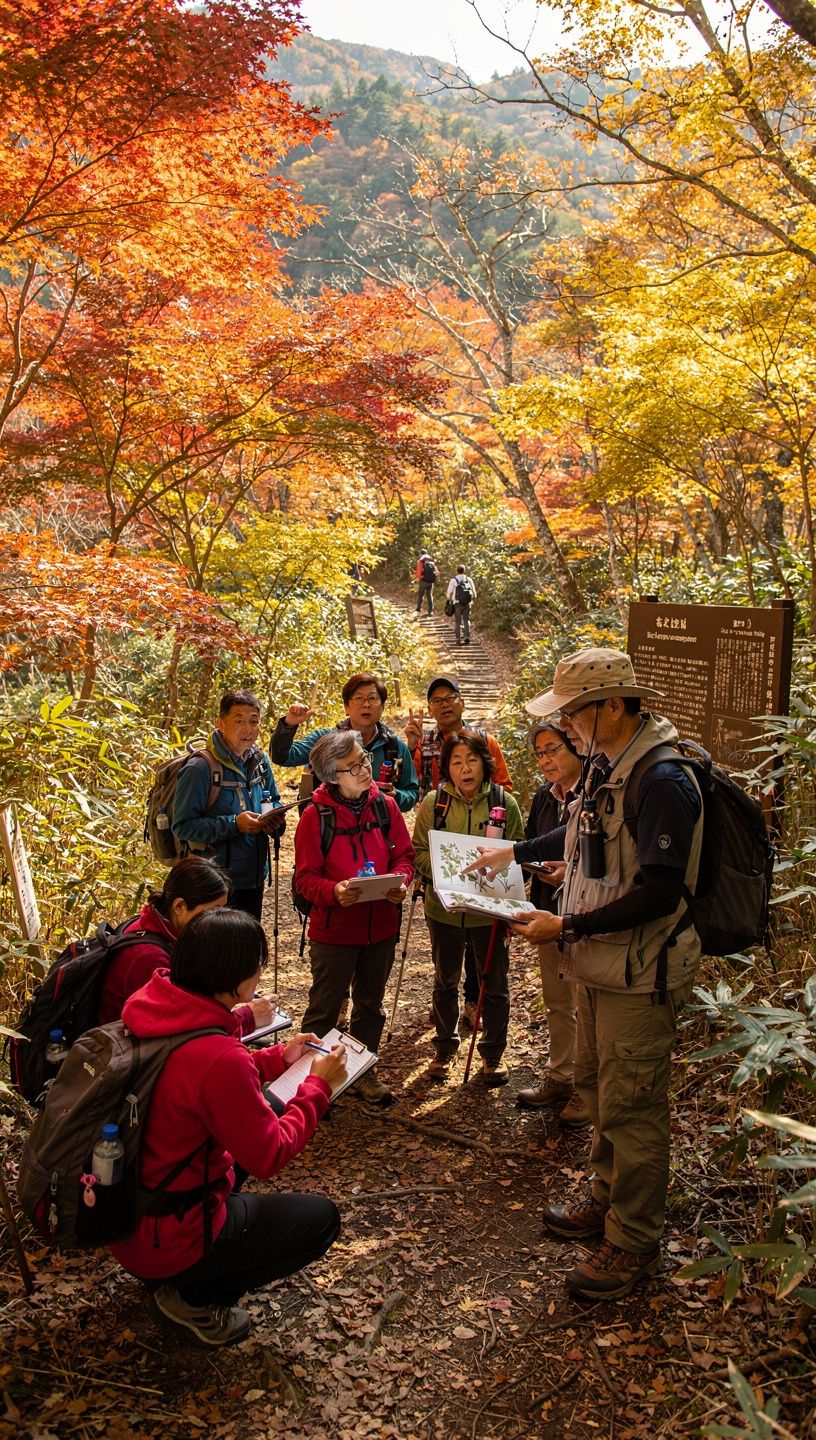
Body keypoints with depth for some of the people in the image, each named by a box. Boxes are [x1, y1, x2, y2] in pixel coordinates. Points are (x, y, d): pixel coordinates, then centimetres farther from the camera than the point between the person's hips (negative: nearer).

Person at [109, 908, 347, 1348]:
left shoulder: (152, 1006, -7)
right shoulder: (216, 1057, -33)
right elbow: (270, 1157, -20)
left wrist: (279, 1057, 11)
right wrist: (317, 1085, -8)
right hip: (164, 1238, -8)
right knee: (321, 1218, 6)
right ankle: (194, 1300, 6)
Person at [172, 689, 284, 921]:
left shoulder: (260, 761, 4)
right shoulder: (200, 769, -18)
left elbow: (274, 801, 20)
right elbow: (182, 826, -20)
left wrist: (275, 819, -4)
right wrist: (234, 824, -26)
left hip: (255, 877, 7)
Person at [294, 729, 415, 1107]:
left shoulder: (385, 805, -2)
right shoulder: (315, 815, -14)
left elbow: (404, 854, 5)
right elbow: (306, 877, -11)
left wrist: (401, 880, -16)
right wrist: (334, 891, -30)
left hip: (381, 927, 4)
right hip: (334, 930, -4)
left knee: (370, 1005, 20)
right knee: (324, 1009, 7)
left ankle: (363, 1071, 37)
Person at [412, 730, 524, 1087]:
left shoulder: (506, 804, -6)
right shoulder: (432, 803, -5)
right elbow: (419, 853, -3)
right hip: (443, 908, 1)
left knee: (494, 985, 11)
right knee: (445, 982, 18)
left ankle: (493, 1053, 30)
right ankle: (444, 1049, 36)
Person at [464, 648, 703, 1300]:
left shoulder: (662, 780, -23)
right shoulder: (606, 767, 6)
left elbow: (659, 893, -27)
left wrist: (568, 928, -24)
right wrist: (516, 850, 25)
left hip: (641, 975, -9)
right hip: (601, 966, 9)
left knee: (630, 1107, 2)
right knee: (597, 1088, 21)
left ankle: (635, 1242, 17)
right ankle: (609, 1201, 39)